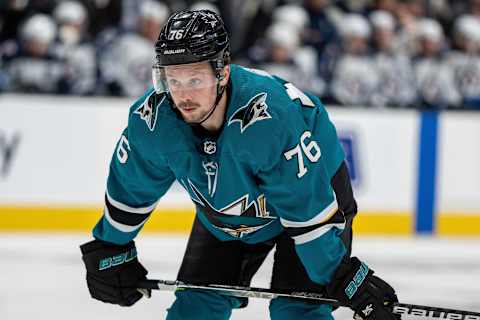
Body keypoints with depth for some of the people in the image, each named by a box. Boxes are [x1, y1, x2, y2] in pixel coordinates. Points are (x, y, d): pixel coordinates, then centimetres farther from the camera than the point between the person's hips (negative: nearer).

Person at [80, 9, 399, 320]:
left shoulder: (270, 115, -41)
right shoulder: (152, 120, -25)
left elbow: (308, 208, -35)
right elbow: (130, 189, -4)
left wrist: (343, 277, -32)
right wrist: (110, 251, 6)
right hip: (226, 216, 5)